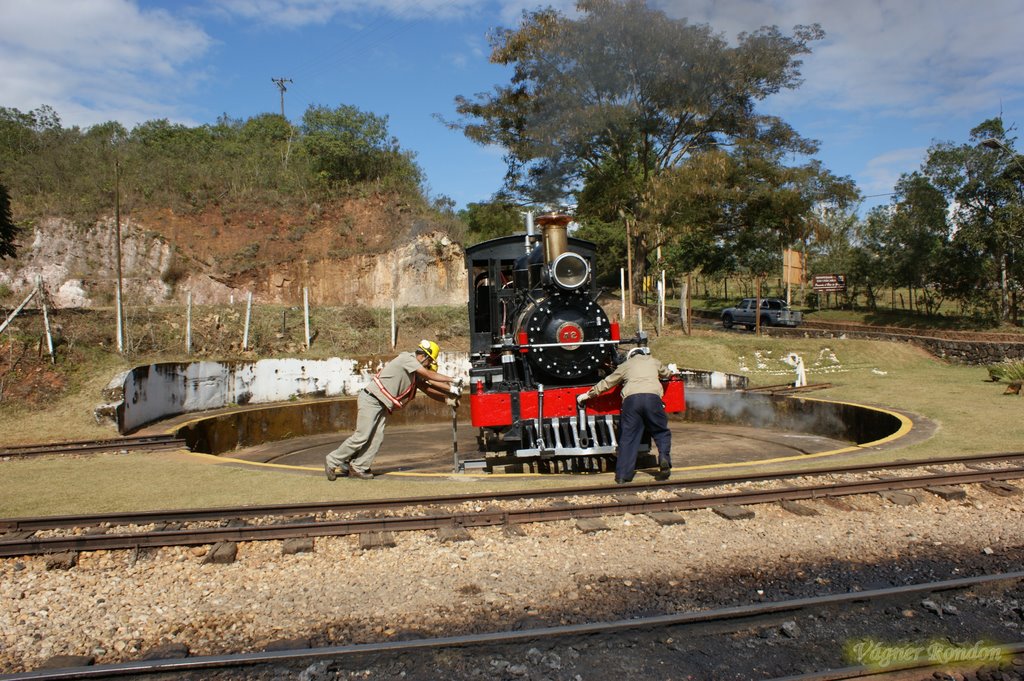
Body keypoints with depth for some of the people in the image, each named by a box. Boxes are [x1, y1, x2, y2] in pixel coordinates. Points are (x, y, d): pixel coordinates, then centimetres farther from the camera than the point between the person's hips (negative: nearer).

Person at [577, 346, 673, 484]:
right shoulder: (654, 362, 30)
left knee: (628, 437, 4)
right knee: (661, 432, 14)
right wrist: (671, 372, 71)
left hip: (631, 398, 0)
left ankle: (622, 475, 1)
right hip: (653, 397, 0)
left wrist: (588, 394, 39)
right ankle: (664, 459, -10)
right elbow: (668, 373, 48)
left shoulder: (625, 365, 28)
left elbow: (606, 382, 30)